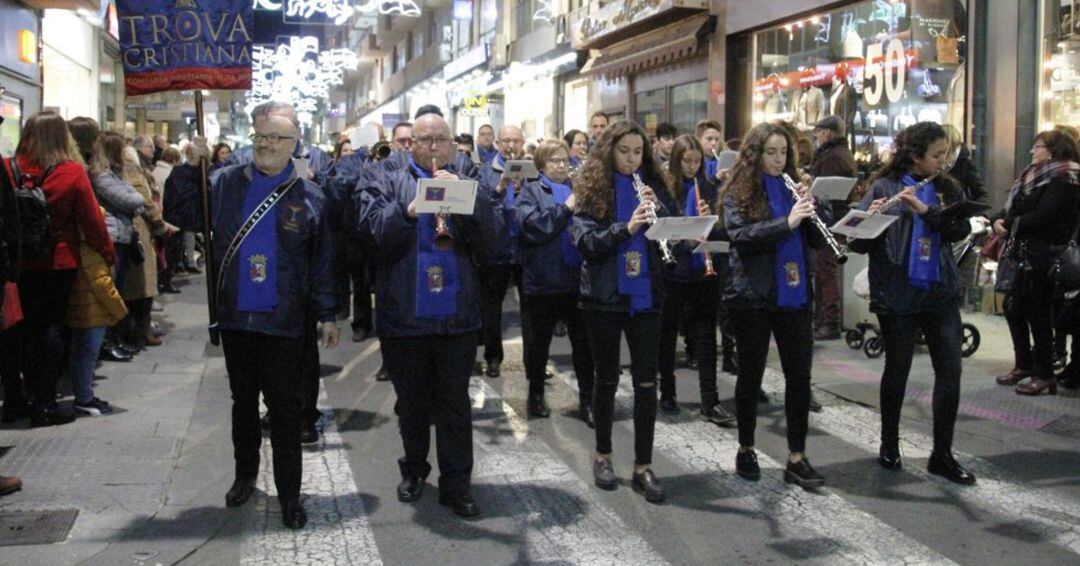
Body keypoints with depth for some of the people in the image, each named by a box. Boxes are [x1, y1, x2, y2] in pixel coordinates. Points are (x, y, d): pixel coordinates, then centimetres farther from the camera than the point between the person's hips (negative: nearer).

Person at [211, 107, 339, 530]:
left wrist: (327, 315, 0)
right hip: (235, 318, 2)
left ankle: (289, 494, 15)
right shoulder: (224, 184, 3)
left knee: (285, 408, 4)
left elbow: (322, 262, 1)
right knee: (243, 401, 18)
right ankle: (245, 474, 37)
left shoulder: (308, 196, -2)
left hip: (284, 322, -2)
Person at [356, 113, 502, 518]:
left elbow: (490, 234, -6)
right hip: (404, 316, 0)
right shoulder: (386, 183, 6)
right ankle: (413, 470, 33)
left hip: (457, 317, 0)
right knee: (411, 402, 15)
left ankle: (456, 484, 14)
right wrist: (410, 209, -28)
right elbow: (374, 229, -12)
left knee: (455, 405, 6)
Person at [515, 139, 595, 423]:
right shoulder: (531, 192, 2)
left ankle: (587, 400, 15)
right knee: (538, 342, 9)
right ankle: (535, 394, 25)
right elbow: (532, 226, -15)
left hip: (579, 278, 3)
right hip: (543, 280, -3)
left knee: (584, 342, 6)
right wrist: (566, 208, -18)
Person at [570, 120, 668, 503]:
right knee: (607, 378, 10)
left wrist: (656, 209, -14)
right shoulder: (593, 188, -2)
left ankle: (643, 466, 8)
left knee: (646, 381, 0)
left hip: (645, 296, 2)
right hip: (604, 298, -2)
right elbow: (584, 241, -13)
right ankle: (603, 455, 26)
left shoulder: (651, 186, 8)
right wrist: (626, 227, -26)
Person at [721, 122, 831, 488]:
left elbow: (819, 239, 7)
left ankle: (797, 458, 10)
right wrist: (787, 222, -26)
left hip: (794, 295, 4)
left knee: (799, 375, 2)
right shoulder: (739, 194, -2)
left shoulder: (794, 188, 10)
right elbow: (740, 235, -18)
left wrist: (812, 209, -11)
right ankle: (746, 451, 23)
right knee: (751, 374, 8)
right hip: (753, 297, -4)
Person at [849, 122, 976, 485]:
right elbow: (858, 242, -7)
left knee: (950, 371, 0)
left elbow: (962, 229, -8)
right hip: (897, 294, -3)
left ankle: (942, 455, 11)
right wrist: (872, 217, -27)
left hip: (941, 292, 3)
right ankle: (889, 445, 26)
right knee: (897, 369, 8)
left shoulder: (948, 190, 8)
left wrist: (924, 207, -19)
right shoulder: (884, 187, -3)